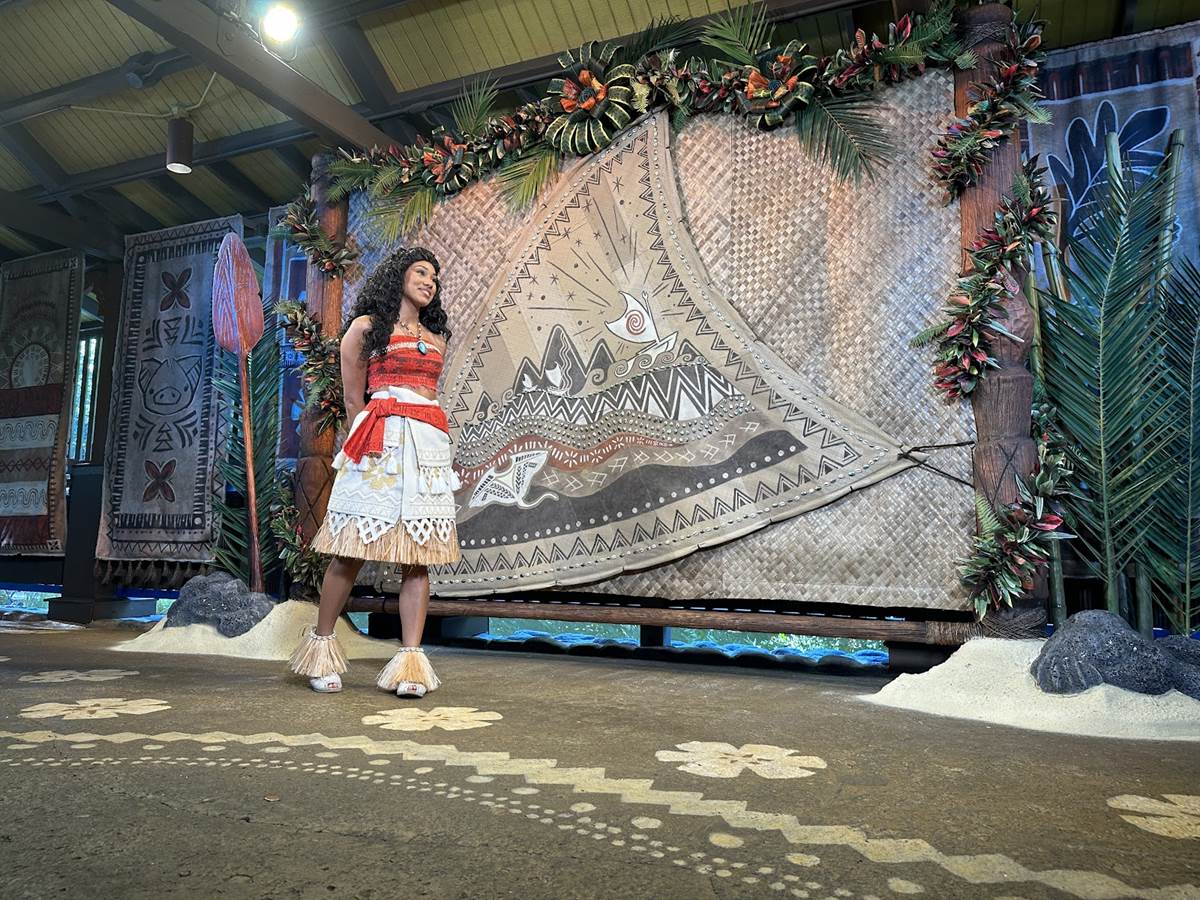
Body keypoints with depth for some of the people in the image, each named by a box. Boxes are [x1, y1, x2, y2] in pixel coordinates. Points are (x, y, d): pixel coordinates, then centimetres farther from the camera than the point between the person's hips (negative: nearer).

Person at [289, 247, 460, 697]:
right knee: (353, 551, -3)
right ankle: (321, 644, 12)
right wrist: (365, 441, 5)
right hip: (381, 441, -4)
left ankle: (411, 661, -3)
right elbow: (354, 398, 8)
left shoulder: (436, 338, 23)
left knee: (417, 557, -2)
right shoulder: (366, 326, 10)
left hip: (430, 444, 4)